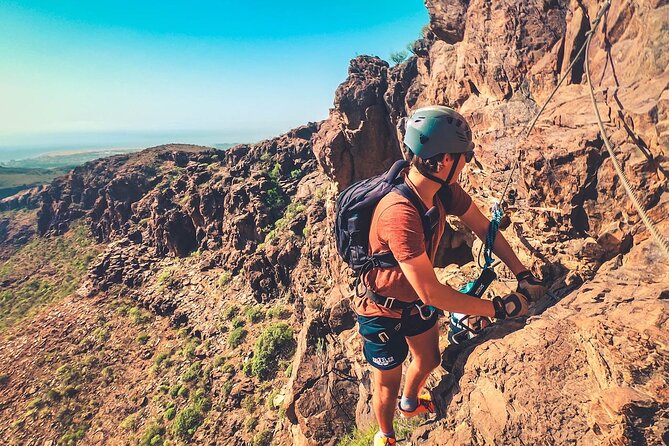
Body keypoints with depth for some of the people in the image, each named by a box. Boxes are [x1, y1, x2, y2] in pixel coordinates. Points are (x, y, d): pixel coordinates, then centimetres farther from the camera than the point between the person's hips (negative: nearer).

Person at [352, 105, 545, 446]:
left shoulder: (446, 191, -14)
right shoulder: (400, 214, -40)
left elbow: (484, 228, -3)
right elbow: (431, 293, -37)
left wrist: (523, 274, -12)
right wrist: (499, 308, -28)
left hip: (417, 301, 8)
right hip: (384, 311, -7)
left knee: (429, 360, 27)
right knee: (387, 385, 15)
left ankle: (410, 403, 61)